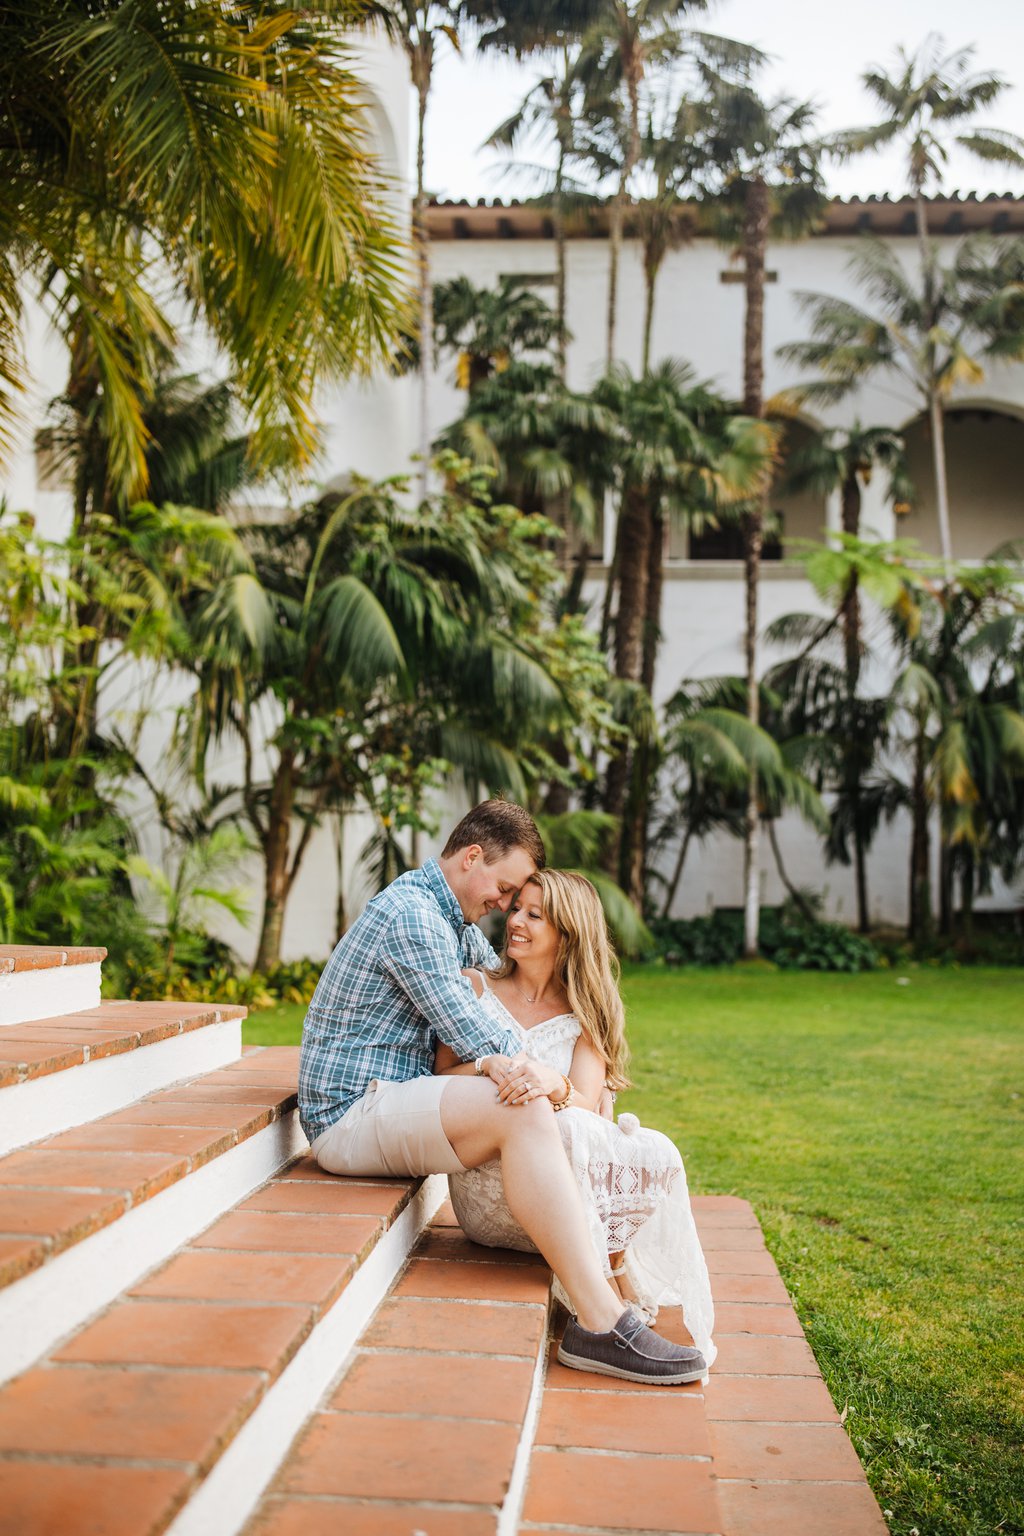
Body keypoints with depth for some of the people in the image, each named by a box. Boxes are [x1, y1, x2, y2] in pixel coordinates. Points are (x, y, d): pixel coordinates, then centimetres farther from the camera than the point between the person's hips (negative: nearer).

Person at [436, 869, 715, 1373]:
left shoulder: (585, 1014, 9)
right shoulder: (476, 987, 8)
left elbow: (586, 1103, -6)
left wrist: (553, 1084, -30)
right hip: (487, 1185, -2)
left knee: (656, 1155, -26)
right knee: (571, 1131, -33)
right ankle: (616, 1279, -22)